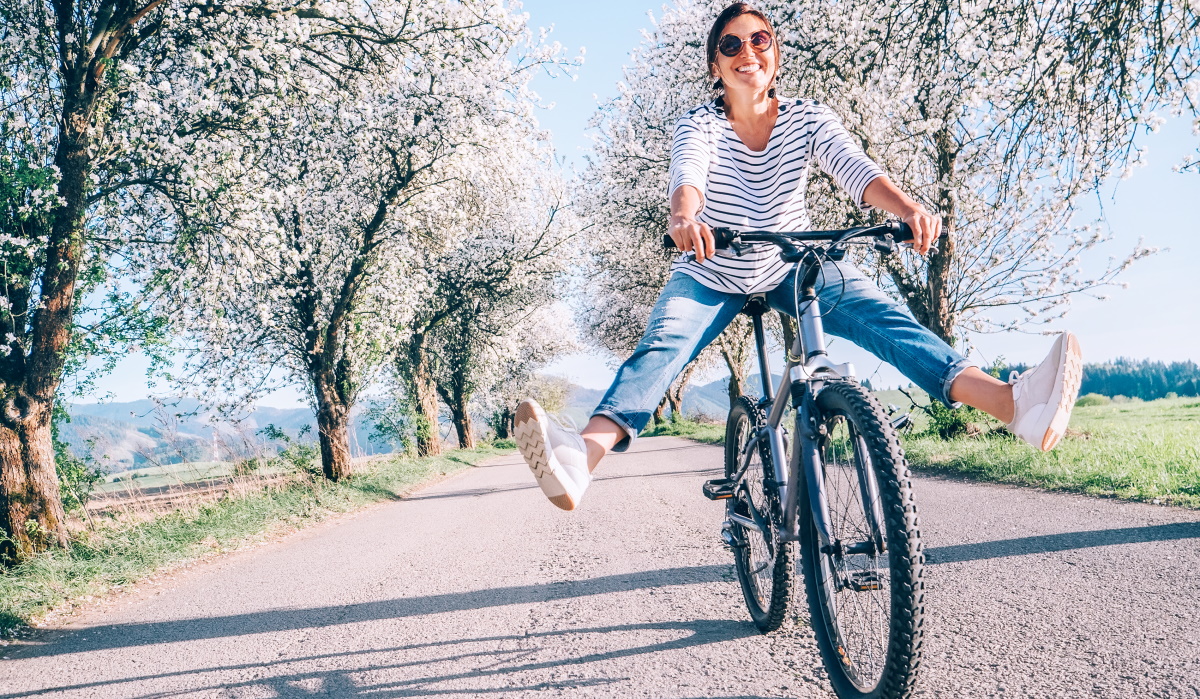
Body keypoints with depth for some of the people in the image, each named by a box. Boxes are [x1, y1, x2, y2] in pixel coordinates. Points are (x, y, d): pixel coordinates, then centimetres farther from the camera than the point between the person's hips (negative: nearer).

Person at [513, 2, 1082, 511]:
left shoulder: (808, 119, -8)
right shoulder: (699, 125, -13)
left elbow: (855, 169, -26)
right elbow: (688, 175, -35)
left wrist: (909, 209, -47)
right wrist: (684, 217, -60)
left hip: (794, 266, 2)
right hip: (711, 274, -2)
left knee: (884, 318, -23)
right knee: (661, 346, -30)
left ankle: (1017, 405, -40)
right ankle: (581, 458, -54)